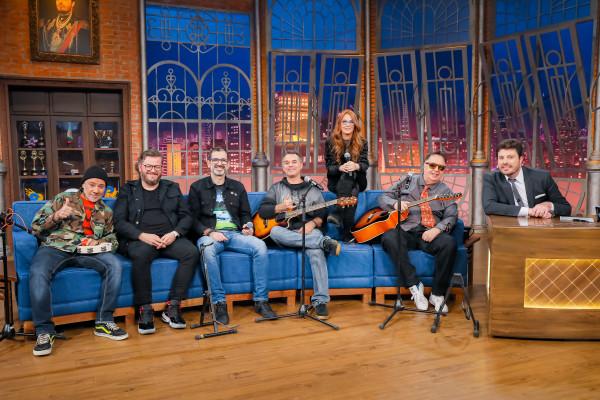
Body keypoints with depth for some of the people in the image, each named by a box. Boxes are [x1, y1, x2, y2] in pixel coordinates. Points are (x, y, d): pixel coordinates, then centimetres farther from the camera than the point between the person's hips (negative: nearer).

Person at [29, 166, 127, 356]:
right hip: (55, 248, -2)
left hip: (87, 252, 2)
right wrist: (57, 215, -11)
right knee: (38, 273, -35)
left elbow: (113, 239, 18)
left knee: (114, 265, -27)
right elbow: (36, 227, 8)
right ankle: (44, 331, -21)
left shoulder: (106, 212, 21)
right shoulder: (63, 198, 12)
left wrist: (98, 241, -5)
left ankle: (104, 322, -15)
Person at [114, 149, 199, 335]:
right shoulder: (128, 190, 14)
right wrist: (142, 235, -14)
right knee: (141, 254, -37)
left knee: (191, 252, -28)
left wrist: (175, 233, -8)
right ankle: (145, 310, -25)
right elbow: (119, 221, 3)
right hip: (139, 239, -2)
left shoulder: (172, 188, 20)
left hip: (170, 238, 3)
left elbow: (186, 216, 13)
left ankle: (172, 308, -20)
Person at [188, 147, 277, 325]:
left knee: (260, 246, -27)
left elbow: (245, 214, 22)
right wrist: (209, 232, -14)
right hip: (209, 234, -3)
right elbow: (193, 218, 3)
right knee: (208, 250, -39)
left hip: (235, 234, 3)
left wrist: (248, 226, 0)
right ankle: (219, 302, -28)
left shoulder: (237, 187, 21)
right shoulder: (197, 187, 11)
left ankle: (261, 300, -18)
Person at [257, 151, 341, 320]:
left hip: (308, 231, -1)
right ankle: (324, 242, -37)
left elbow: (323, 215, 7)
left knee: (316, 251, -35)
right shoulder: (276, 188, 17)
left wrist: (313, 223, -14)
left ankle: (320, 301, -34)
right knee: (275, 232, -36)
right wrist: (281, 207, -12)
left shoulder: (313, 189, 16)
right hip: (285, 233, 1)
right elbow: (262, 211, 5)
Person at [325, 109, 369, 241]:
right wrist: (341, 168, -31)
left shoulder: (362, 143, 2)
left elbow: (365, 164, -11)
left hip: (357, 181, 1)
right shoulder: (331, 142, -1)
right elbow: (329, 167, -7)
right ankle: (347, 234, -39)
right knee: (350, 190, -33)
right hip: (336, 181, -1)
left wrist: (356, 166, -36)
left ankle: (337, 214, -40)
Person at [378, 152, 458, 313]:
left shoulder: (445, 191, 15)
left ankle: (437, 294, -16)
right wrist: (396, 203, -9)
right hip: (405, 231, 0)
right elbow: (383, 198, 14)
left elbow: (451, 216, 3)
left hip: (429, 234, 0)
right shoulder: (407, 182, 15)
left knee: (449, 243, -31)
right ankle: (414, 286, -23)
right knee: (389, 238, -33)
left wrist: (438, 229, -18)